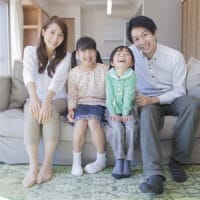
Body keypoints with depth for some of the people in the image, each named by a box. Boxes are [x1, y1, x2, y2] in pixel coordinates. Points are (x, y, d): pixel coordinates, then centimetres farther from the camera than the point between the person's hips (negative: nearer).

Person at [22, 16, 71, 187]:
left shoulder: (65, 56, -2)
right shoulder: (30, 51, 0)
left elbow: (58, 79, -21)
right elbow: (29, 75, -19)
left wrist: (47, 100, -39)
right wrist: (34, 98, -39)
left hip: (57, 99, 0)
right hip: (36, 98, 1)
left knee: (50, 111, -34)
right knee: (31, 112, -33)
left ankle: (47, 166, -29)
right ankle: (33, 166, -32)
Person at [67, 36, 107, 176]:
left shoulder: (103, 69, 2)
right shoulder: (74, 72, 5)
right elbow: (72, 94, 5)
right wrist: (71, 109, -11)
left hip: (98, 103, -1)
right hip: (81, 104, 1)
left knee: (93, 121, -31)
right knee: (80, 122, -30)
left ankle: (101, 159, -13)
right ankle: (76, 160, -11)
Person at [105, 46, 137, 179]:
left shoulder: (132, 75, -2)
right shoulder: (109, 75, 1)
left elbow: (128, 96, -10)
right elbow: (109, 96, -4)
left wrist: (125, 114, -16)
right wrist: (113, 113, -14)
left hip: (128, 111, 0)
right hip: (113, 111, 0)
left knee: (131, 127, -25)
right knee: (117, 127, -26)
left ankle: (127, 161, -15)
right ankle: (119, 160, -19)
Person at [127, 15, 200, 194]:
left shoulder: (175, 56, -14)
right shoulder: (131, 52, -9)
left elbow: (179, 91, -12)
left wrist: (152, 99, -27)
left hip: (172, 99, 0)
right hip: (148, 102, 0)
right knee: (147, 113, -36)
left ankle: (176, 160, -21)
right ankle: (155, 175, -46)